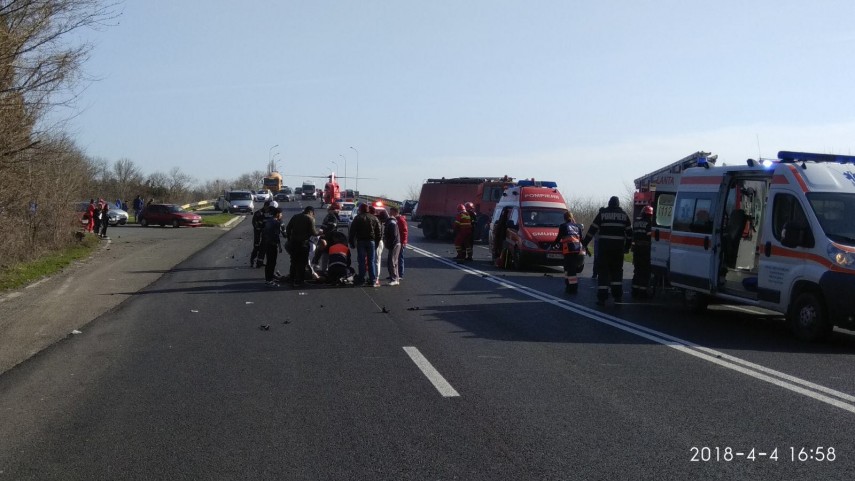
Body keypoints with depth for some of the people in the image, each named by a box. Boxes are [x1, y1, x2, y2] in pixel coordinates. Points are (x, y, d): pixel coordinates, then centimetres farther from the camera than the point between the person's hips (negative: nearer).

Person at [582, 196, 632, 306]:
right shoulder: (624, 215, 9)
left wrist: (585, 243, 5)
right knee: (617, 271, 14)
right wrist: (627, 246, 21)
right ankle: (618, 296, 11)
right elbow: (629, 232, 12)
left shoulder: (602, 214, 1)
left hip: (604, 247, -2)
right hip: (618, 247, 2)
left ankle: (602, 298, -6)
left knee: (603, 272, 0)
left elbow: (592, 229, 0)